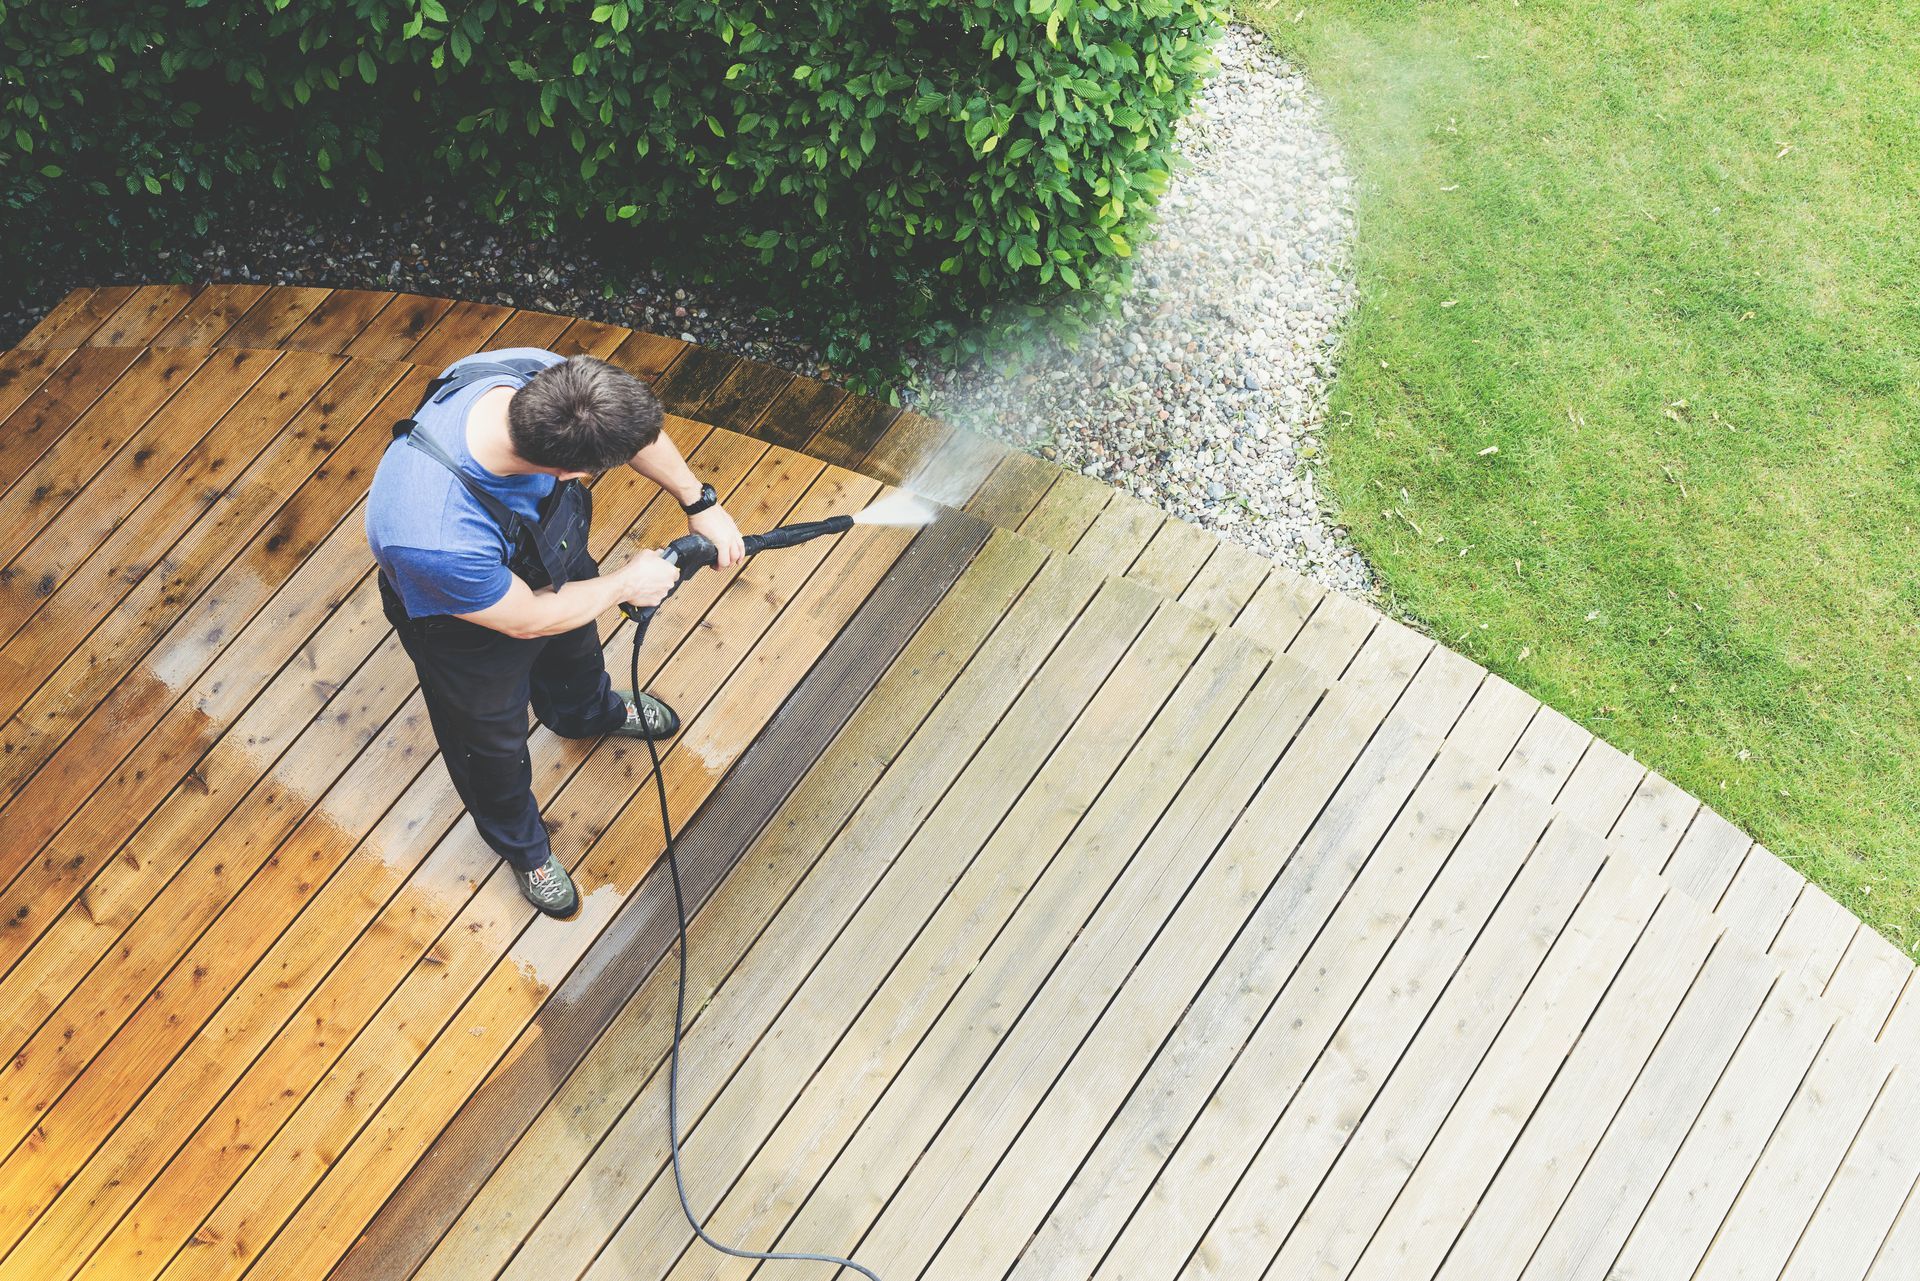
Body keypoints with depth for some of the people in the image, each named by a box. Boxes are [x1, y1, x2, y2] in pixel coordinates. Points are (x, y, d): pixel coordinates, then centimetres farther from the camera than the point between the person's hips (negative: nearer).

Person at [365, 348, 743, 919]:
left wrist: (701, 503, -6)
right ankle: (521, 845, 59)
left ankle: (588, 712, 75)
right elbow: (527, 619, -30)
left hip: (552, 556, 5)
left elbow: (633, 424, -13)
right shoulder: (434, 537, -51)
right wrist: (625, 583, -16)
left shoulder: (542, 375, -37)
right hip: (470, 621, -5)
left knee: (576, 645, 38)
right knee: (493, 743, 26)